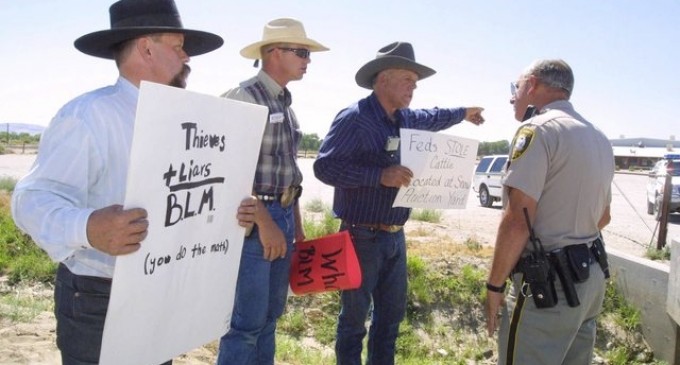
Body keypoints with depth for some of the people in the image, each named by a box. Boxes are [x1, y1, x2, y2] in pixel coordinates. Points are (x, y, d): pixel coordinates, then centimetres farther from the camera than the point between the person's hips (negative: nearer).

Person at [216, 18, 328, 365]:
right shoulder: (244, 97, -12)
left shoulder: (285, 103, 14)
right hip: (254, 218, -8)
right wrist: (265, 222, -20)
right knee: (247, 320, -3)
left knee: (271, 313, 16)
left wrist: (296, 223, 18)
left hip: (283, 215, 9)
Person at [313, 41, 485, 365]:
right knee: (354, 317, 4)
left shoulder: (406, 118, 10)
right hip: (362, 236, -8)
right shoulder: (354, 118, -16)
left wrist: (463, 113, 49)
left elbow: (432, 118, 33)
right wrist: (379, 175, -28)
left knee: (391, 314, 17)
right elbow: (324, 166, -23)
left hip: (395, 236, 8)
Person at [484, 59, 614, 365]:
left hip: (548, 285, -9)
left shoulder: (539, 129, -15)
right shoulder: (598, 138, 14)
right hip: (591, 277, 9)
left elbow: (517, 221, -21)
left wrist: (494, 286, -13)